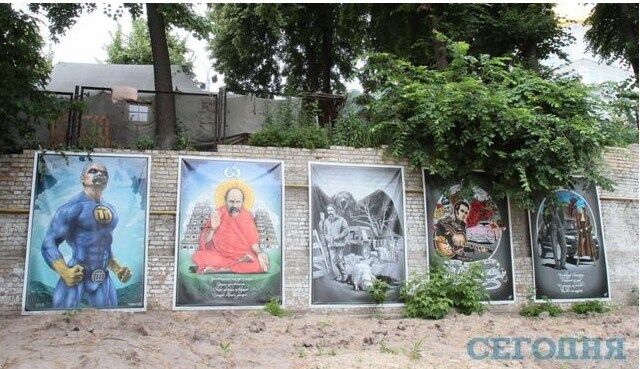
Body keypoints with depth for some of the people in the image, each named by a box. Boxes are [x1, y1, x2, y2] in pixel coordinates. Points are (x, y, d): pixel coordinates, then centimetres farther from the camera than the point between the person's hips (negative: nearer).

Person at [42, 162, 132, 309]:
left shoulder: (110, 210, 13)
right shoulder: (72, 208, -9)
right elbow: (48, 244, -11)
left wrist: (117, 267, 13)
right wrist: (64, 272, -24)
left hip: (103, 278, 6)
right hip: (75, 276, -6)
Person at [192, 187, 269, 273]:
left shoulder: (247, 216, -1)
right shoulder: (218, 214, -4)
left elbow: (253, 241, 2)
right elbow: (205, 242, -4)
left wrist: (259, 253, -18)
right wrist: (212, 228, -22)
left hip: (241, 255, 0)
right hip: (218, 255, 0)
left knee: (262, 264, -29)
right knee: (198, 256, -28)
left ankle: (216, 269, -22)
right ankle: (240, 263, -20)